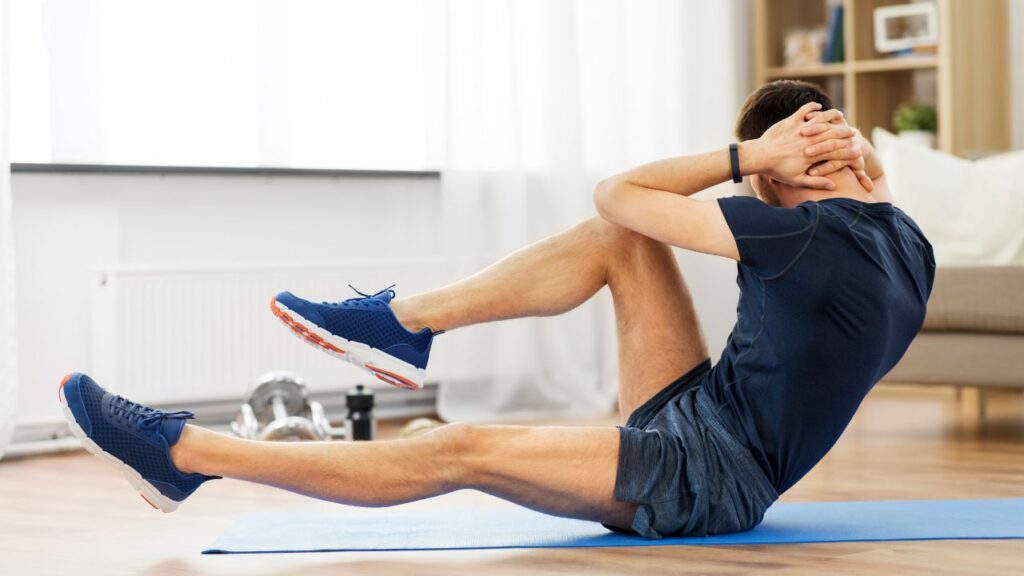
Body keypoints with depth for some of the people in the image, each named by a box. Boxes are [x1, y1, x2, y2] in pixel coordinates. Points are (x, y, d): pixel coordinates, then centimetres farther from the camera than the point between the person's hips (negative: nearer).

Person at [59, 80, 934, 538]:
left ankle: (183, 453, -13)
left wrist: (751, 154, -10)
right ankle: (399, 324, 13)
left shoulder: (805, 237, -23)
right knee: (619, 239, 6)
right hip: (704, 422, 9)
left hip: (706, 479, -9)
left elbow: (617, 191, -15)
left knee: (462, 451, -16)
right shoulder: (906, 241, 0)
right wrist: (864, 168, 5)